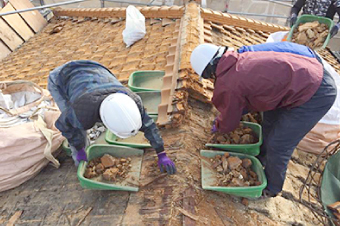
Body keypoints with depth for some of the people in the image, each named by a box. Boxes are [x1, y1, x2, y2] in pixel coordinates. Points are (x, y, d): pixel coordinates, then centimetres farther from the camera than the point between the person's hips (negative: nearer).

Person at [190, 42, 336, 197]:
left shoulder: (228, 86, -20)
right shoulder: (239, 58, 4)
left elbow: (229, 124, -1)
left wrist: (218, 126, 22)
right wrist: (224, 117, 28)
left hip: (315, 95, -9)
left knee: (278, 145, 3)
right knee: (270, 118, 25)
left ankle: (270, 189, 30)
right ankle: (262, 157, 49)